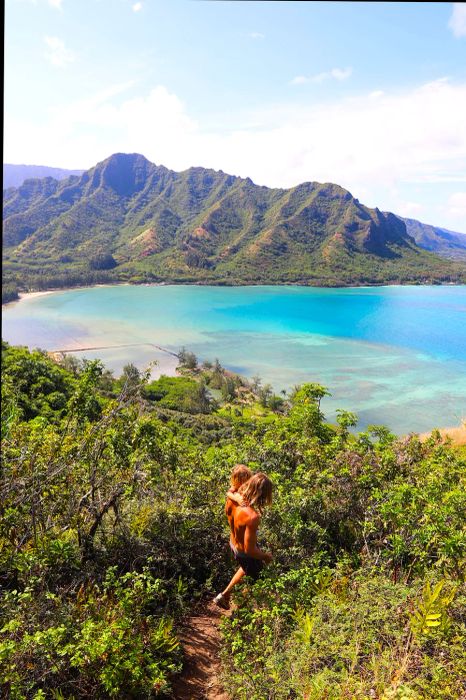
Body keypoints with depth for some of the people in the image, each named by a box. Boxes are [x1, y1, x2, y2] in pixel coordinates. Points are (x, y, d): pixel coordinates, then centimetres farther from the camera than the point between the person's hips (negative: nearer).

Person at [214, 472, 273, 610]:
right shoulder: (252, 517, -42)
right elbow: (249, 549, -33)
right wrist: (266, 556, -16)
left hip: (234, 543, 7)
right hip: (245, 553, -7)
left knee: (246, 569, 37)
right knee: (254, 579, 26)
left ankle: (223, 596, 54)